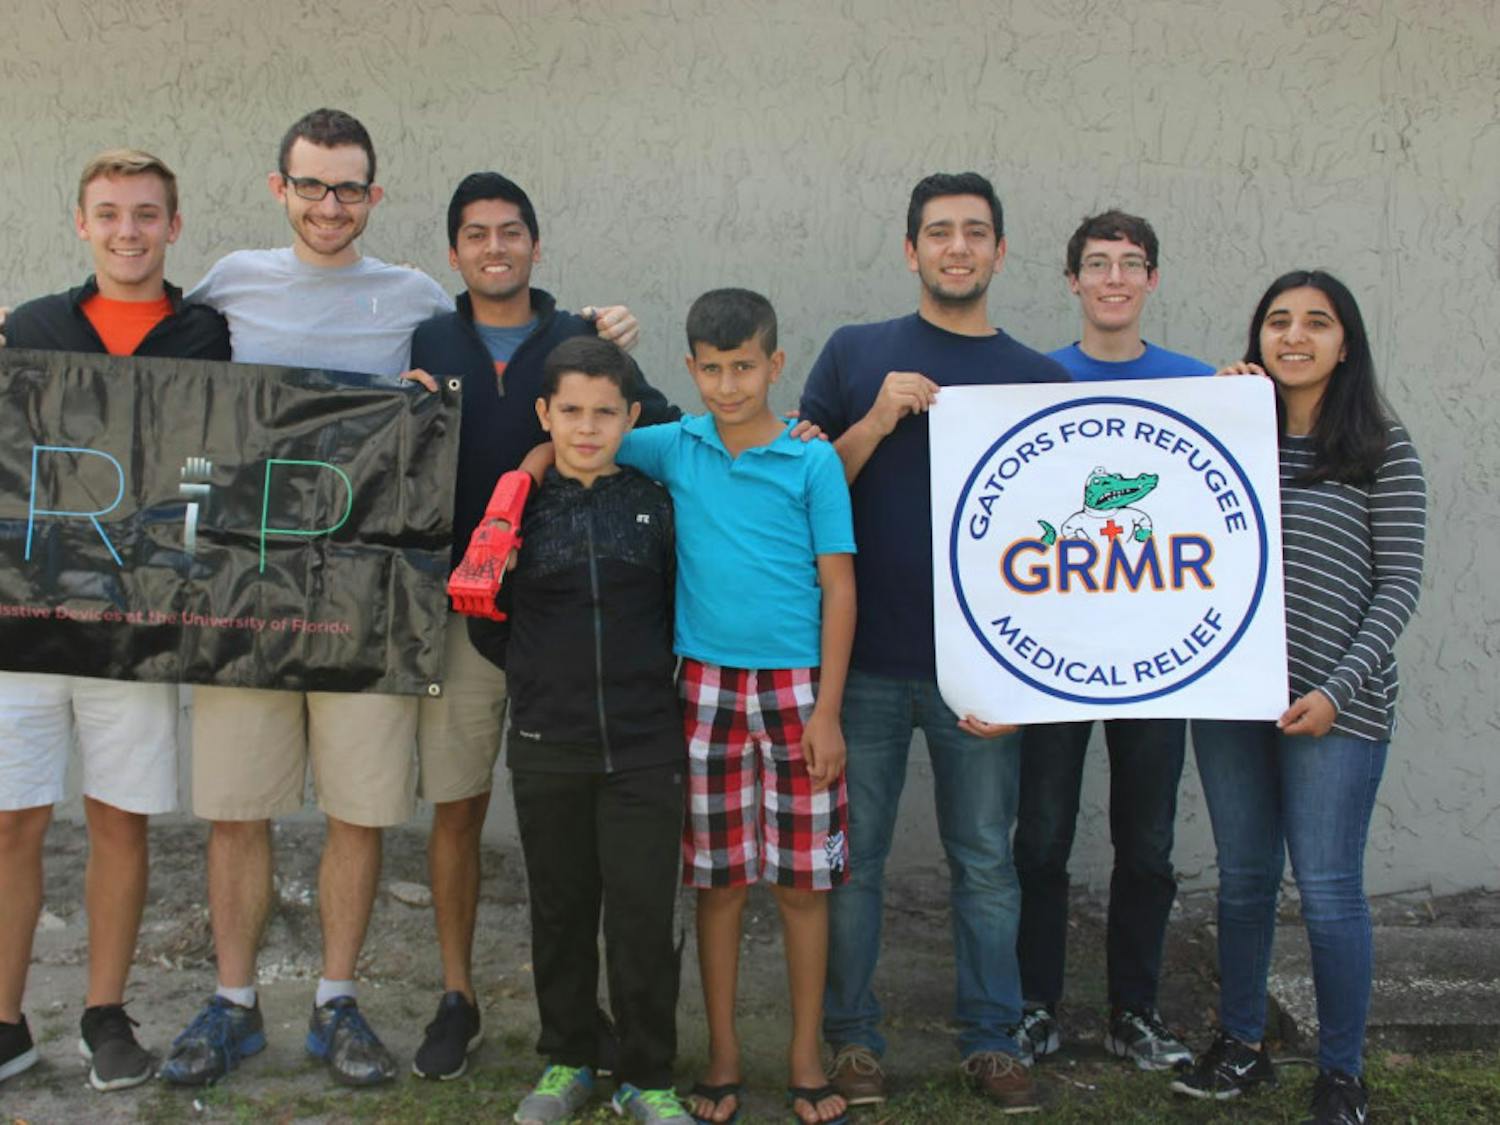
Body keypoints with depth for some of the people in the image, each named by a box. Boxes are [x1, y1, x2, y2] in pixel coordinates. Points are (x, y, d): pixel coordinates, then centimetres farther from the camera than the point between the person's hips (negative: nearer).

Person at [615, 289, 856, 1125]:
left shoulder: (813, 461, -2)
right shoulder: (673, 449, 4)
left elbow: (838, 589, -2)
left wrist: (826, 711, -7)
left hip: (795, 688, -1)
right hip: (707, 686, 2)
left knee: (804, 881, 5)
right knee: (719, 881, 9)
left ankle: (806, 1057, 20)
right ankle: (724, 1055, 23)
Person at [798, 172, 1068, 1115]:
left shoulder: (1040, 380, 7)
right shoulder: (856, 355, 5)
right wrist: (878, 421, -12)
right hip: (865, 663, 0)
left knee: (986, 862, 9)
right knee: (852, 857, 7)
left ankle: (992, 1039, 24)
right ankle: (852, 1037, 22)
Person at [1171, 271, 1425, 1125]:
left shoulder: (1384, 452, -1)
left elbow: (1399, 585, -4)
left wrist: (1338, 690, -13)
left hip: (1335, 708, -4)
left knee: (1328, 889, 0)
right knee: (1244, 879, 14)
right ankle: (1242, 1047, 29)